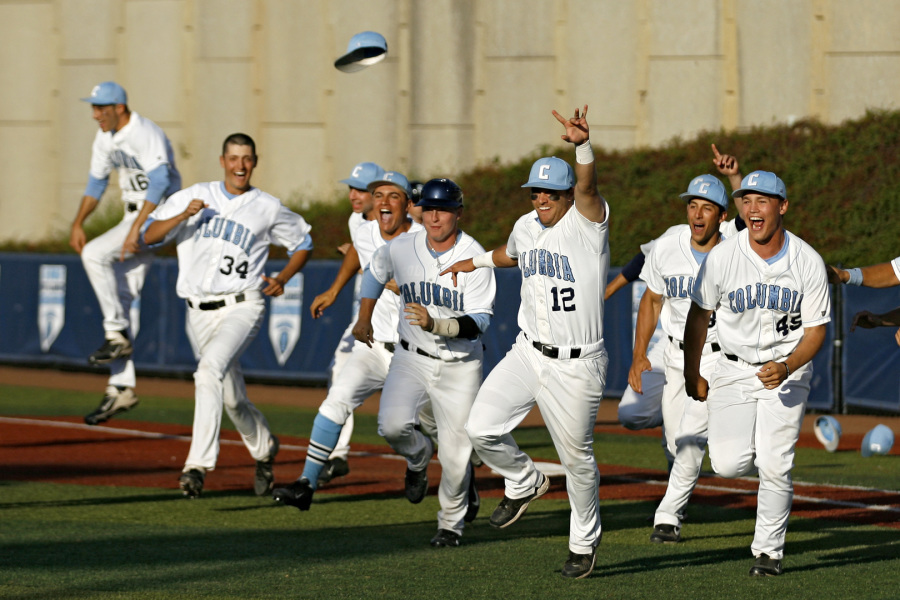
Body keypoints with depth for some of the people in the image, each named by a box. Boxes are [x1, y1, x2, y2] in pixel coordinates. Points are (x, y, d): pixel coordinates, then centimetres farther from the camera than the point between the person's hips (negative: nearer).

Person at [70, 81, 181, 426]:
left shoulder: (147, 135, -21)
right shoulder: (105, 138, 8)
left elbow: (159, 182, -34)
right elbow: (97, 182, 21)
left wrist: (136, 229, -42)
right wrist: (78, 223, 12)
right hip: (134, 215, 9)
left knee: (95, 254, -24)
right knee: (121, 300, 5)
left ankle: (118, 335, -16)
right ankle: (121, 388, 6)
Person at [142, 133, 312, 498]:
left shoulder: (268, 208, 3)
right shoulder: (195, 197, 7)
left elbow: (303, 244, 17)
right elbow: (149, 236, 0)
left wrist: (282, 279, 0)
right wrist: (183, 216, -17)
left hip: (242, 307, -4)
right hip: (201, 313, 4)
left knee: (210, 370, -29)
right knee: (232, 398, 13)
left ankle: (198, 464, -34)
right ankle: (264, 448, 43)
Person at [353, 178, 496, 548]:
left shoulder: (475, 259, -18)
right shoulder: (402, 249, -6)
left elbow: (479, 322, -25)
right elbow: (376, 271, 18)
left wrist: (435, 324, -40)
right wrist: (364, 320, 21)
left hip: (459, 367, -3)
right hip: (412, 360, 3)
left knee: (455, 454, -3)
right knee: (392, 423, -22)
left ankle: (451, 523, 23)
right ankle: (418, 455, 15)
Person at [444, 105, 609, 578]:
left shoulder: (586, 222, -13)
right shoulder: (526, 226, 6)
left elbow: (586, 187, -35)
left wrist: (582, 144, -54)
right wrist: (477, 263, 44)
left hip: (576, 366, -6)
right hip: (528, 355, 6)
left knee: (576, 458, 4)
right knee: (481, 429, -6)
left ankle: (584, 541, 27)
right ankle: (524, 483, 23)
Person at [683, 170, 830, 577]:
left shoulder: (808, 263, -13)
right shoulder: (722, 257, -12)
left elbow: (816, 330, -7)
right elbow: (699, 314, 2)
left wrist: (786, 367, -24)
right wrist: (692, 374, 5)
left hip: (787, 372, -1)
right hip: (734, 370, 1)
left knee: (774, 467, -10)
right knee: (728, 464, -12)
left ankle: (769, 550, 8)